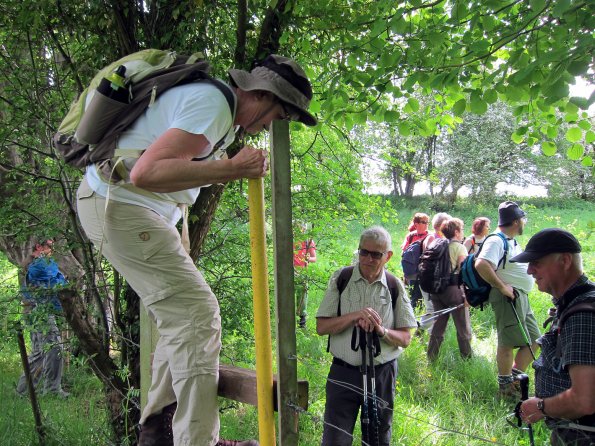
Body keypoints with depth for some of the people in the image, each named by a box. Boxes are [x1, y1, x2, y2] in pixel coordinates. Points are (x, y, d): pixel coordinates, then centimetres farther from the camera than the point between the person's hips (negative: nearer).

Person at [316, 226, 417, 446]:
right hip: (343, 372, -1)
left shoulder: (395, 287, 0)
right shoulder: (340, 279, -3)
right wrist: (355, 316, -23)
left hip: (382, 373, 2)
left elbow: (405, 339, 0)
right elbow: (321, 327, -7)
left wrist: (381, 330, -21)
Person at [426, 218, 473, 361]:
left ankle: (431, 357, 18)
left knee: (438, 325, 14)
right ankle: (467, 357, 13)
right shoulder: (459, 247, -8)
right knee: (463, 327, 6)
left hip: (436, 289, 6)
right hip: (453, 289, -6)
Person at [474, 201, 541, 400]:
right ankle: (505, 387, 11)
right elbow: (481, 264, -31)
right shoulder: (496, 241, -15)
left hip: (521, 297, 10)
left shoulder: (511, 242, 16)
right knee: (508, 342, -1)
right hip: (508, 297, -10)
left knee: (533, 340, 14)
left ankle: (514, 378, 23)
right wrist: (502, 287, -25)